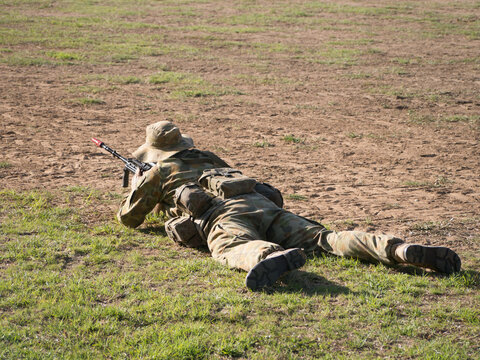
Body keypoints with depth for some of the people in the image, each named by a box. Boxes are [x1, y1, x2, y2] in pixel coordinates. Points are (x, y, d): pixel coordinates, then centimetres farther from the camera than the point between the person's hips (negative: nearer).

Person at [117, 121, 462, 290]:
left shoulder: (159, 172, 26)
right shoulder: (209, 158, 43)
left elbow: (129, 217, 36)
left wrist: (137, 185, 58)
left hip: (221, 216, -5)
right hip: (263, 205, 5)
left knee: (235, 248, -38)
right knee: (325, 238, -13)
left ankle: (274, 258, -76)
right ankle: (402, 250, -37)